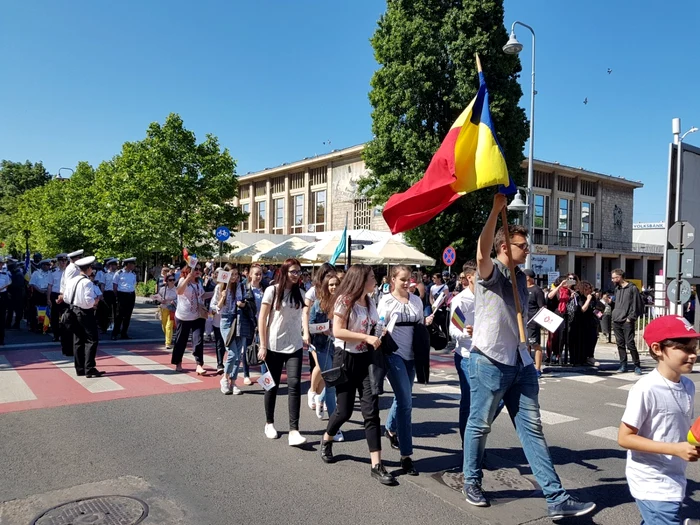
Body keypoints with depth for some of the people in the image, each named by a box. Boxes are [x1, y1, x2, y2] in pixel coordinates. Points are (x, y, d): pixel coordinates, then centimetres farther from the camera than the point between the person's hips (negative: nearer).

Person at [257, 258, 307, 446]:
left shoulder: (299, 293, 7)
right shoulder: (272, 291, -5)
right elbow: (262, 318, -6)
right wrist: (263, 345, -9)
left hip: (295, 346, 3)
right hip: (274, 346, -2)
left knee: (294, 385, -8)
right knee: (273, 385, 10)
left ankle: (293, 430, -7)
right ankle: (269, 423, 29)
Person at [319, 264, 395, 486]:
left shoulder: (370, 302, 9)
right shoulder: (344, 300, -11)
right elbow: (337, 331, -20)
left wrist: (378, 336, 2)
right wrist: (366, 337, -24)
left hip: (366, 359, 5)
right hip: (346, 359, -5)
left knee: (371, 411, -3)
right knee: (344, 411, 5)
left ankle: (376, 465, -1)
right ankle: (326, 440, 37)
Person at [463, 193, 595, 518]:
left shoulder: (520, 278, 15)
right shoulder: (490, 272, -7)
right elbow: (482, 249, -32)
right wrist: (496, 209, -37)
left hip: (520, 363, 7)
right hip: (489, 362, -7)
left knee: (532, 429, 7)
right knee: (479, 425, 8)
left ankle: (556, 498, 11)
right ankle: (472, 482, 27)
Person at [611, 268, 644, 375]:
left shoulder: (632, 288, -5)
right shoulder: (617, 289, 16)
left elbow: (637, 305, -8)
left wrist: (630, 318, -12)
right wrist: (614, 314, 11)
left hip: (627, 322, -7)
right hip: (616, 321, 7)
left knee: (630, 344, -8)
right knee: (620, 344, 8)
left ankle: (637, 366, 2)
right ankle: (623, 365, 14)